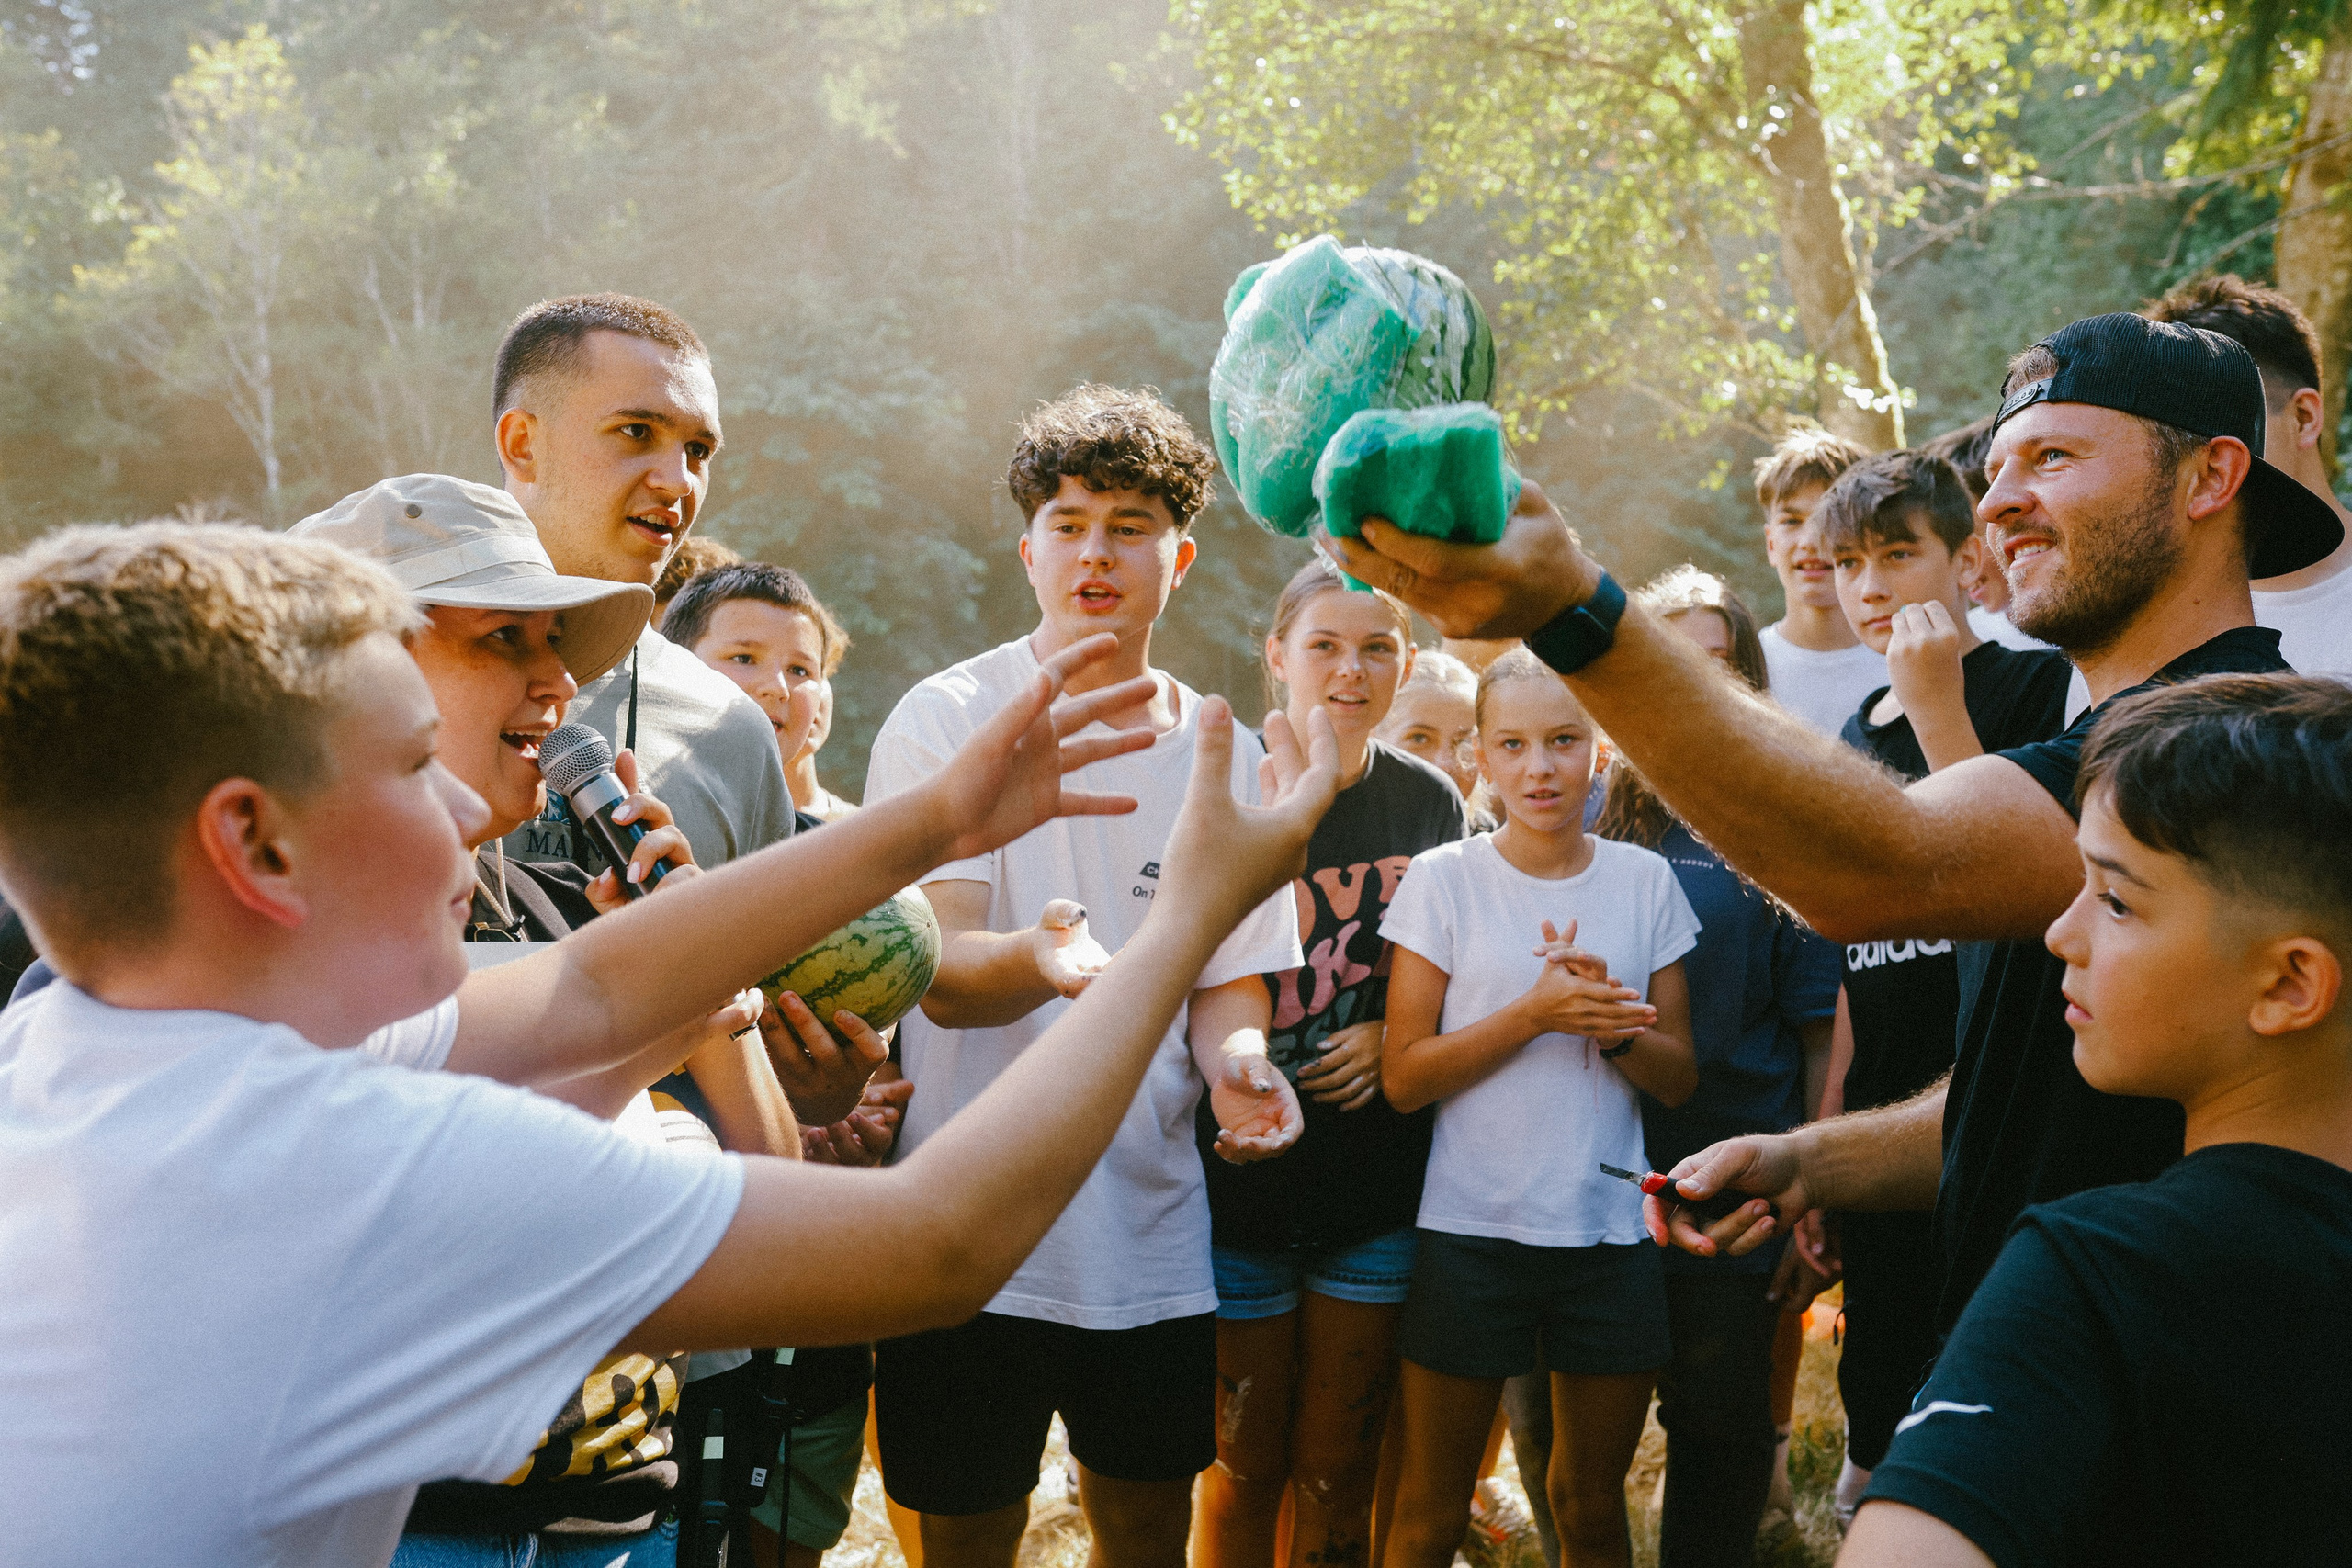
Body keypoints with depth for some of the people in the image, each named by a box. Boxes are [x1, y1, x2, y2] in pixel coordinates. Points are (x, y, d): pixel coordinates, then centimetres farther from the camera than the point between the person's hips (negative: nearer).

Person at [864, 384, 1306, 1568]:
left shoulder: (1226, 760, 5)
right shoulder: (947, 720, -6)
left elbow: (1230, 982, 10)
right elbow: (939, 975, -16)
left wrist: (1236, 1058, -14)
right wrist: (1038, 959, -38)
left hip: (1152, 1232, 4)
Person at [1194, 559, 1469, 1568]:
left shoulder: (1430, 805, 4)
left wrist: (1393, 1036, -5)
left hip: (1376, 1184, 3)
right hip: (1241, 1178, -3)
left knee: (1338, 1472, 12)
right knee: (1245, 1468, 8)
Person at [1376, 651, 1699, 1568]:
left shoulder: (1644, 880, 3)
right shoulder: (1442, 880, -4)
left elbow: (1678, 1079, 4)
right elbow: (1403, 1077, -7)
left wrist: (1606, 1021, -15)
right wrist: (1534, 1012, -18)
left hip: (1611, 1235, 2)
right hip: (1472, 1228, -2)